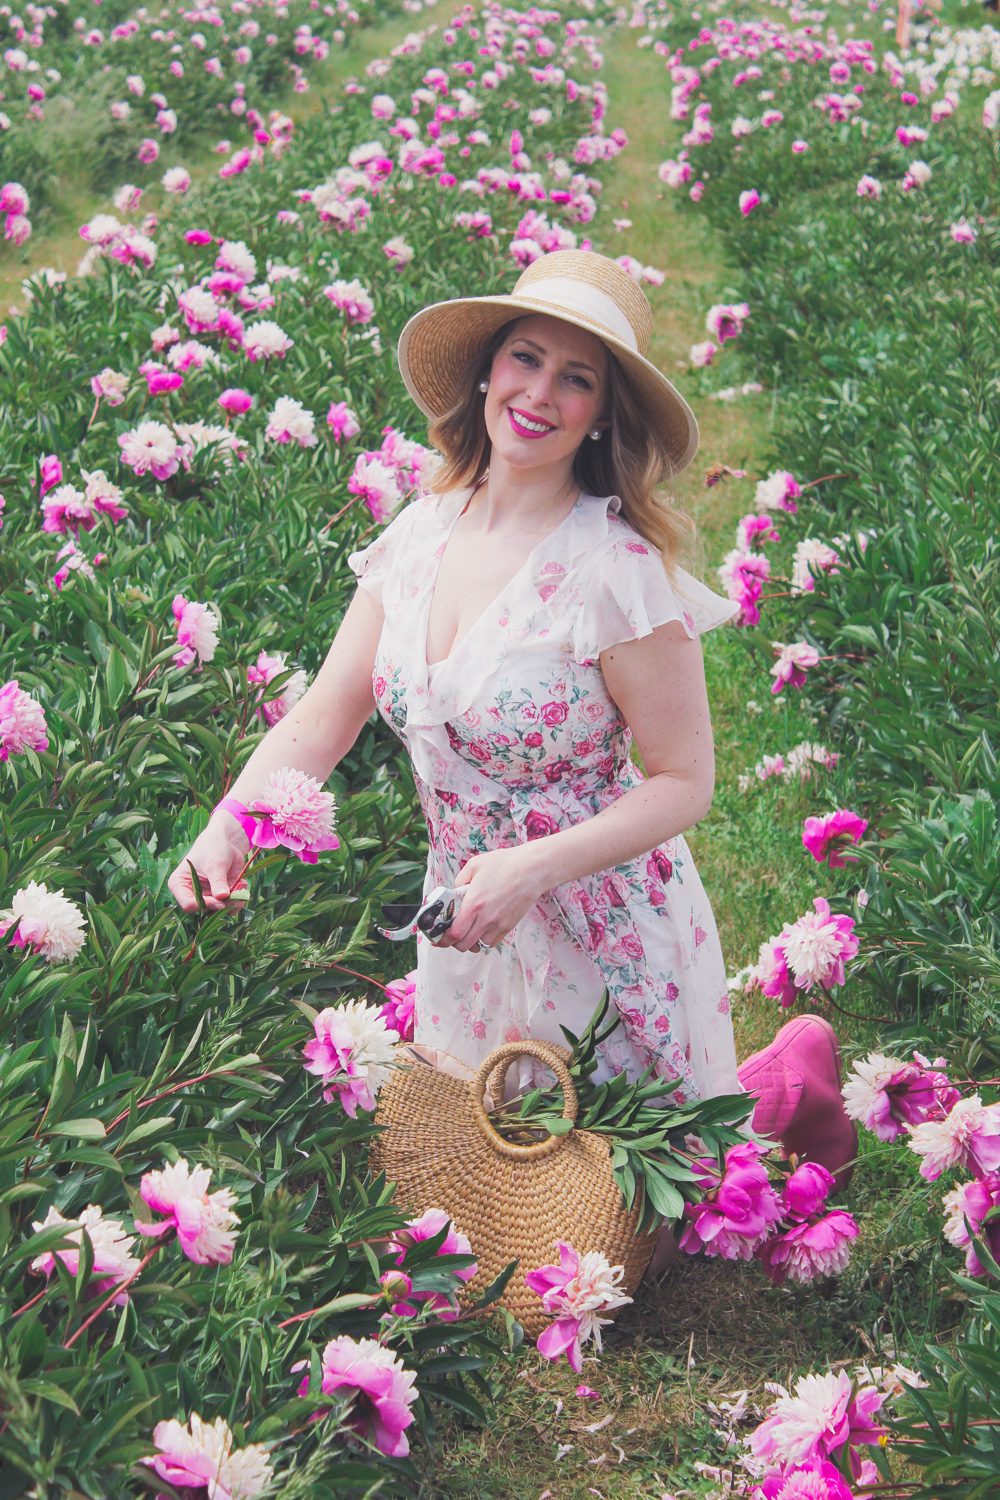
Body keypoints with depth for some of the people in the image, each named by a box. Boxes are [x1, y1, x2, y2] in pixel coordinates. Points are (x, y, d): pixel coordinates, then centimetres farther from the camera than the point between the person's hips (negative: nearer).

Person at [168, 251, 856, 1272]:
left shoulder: (618, 572, -23)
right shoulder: (423, 534, -4)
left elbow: (683, 783, -17)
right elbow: (324, 717, -4)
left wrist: (534, 867, -29)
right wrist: (229, 824, -21)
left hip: (602, 930, -6)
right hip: (468, 918, 6)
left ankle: (787, 1075, 35)